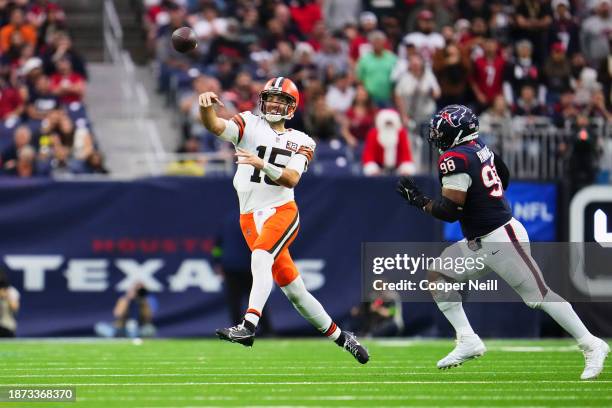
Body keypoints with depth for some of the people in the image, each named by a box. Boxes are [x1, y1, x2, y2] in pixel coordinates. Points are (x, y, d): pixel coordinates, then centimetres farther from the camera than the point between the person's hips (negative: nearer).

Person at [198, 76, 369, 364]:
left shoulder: (300, 142, 6)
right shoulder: (250, 125, 4)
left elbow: (292, 179, -11)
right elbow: (215, 126, -14)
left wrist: (263, 164, -27)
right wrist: (206, 107, -36)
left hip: (282, 210, -1)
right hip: (251, 217, 1)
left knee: (261, 256, -32)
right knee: (293, 289, 5)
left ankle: (249, 326, -42)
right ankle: (340, 337, 19)